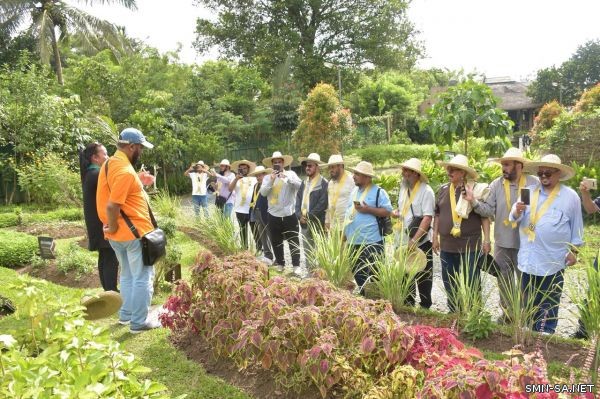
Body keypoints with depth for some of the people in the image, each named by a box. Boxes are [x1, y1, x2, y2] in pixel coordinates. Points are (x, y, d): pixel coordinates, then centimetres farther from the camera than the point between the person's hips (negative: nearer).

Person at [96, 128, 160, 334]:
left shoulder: (110, 163, 9)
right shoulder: (125, 171, -22)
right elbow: (112, 206, -28)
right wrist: (113, 227, -14)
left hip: (120, 234, 10)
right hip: (135, 232, -9)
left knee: (127, 275, 21)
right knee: (143, 278, 2)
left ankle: (126, 314, 32)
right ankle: (139, 322, 9)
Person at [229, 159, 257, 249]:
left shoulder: (253, 179, 6)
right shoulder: (236, 179, 7)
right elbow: (230, 189, -8)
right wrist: (236, 178, -17)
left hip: (252, 209, -1)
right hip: (240, 209, 1)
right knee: (242, 230, 11)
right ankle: (245, 248, 21)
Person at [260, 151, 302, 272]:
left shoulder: (291, 174, 1)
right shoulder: (267, 177, 5)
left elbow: (300, 185, -15)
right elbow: (263, 192, -7)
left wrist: (287, 178, -25)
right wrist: (271, 181, -19)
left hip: (289, 214, -2)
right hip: (273, 215, 3)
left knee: (293, 242, 3)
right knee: (276, 242, 12)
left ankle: (296, 265, 10)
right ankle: (280, 264, 25)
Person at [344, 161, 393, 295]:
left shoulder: (378, 192, -9)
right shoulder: (354, 191, 14)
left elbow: (388, 211, -14)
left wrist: (368, 209, -20)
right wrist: (344, 233, 15)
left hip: (371, 242, -8)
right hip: (353, 242, 8)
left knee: (373, 275, -1)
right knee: (357, 274, 17)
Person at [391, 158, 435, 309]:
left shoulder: (426, 191, -15)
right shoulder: (403, 188, 8)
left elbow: (427, 218, -21)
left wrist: (414, 240, -25)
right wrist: (396, 213, -2)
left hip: (421, 243, -7)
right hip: (404, 242, 7)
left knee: (423, 277, 7)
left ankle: (425, 306, 23)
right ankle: (408, 304, 32)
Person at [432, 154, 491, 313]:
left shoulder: (476, 189, -6)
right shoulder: (443, 190, 8)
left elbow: (485, 216, -5)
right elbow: (437, 214, 14)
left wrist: (486, 240, -9)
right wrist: (435, 237, 11)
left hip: (470, 245, -5)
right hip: (447, 244, 5)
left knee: (471, 282, 2)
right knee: (449, 282, 13)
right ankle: (453, 312, 28)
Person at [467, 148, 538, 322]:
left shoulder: (534, 183, -8)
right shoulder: (496, 184, -3)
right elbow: (489, 210, -8)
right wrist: (474, 201, -22)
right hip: (502, 242, 3)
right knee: (504, 280, 15)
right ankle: (507, 311, 32)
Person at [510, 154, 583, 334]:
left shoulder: (570, 196, -3)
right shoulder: (529, 192, 4)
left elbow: (576, 226, 3)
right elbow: (516, 218, 2)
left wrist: (573, 250, 2)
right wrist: (517, 212, -20)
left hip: (553, 260, -3)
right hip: (528, 258, 3)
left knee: (548, 302, 9)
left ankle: (545, 334, 21)